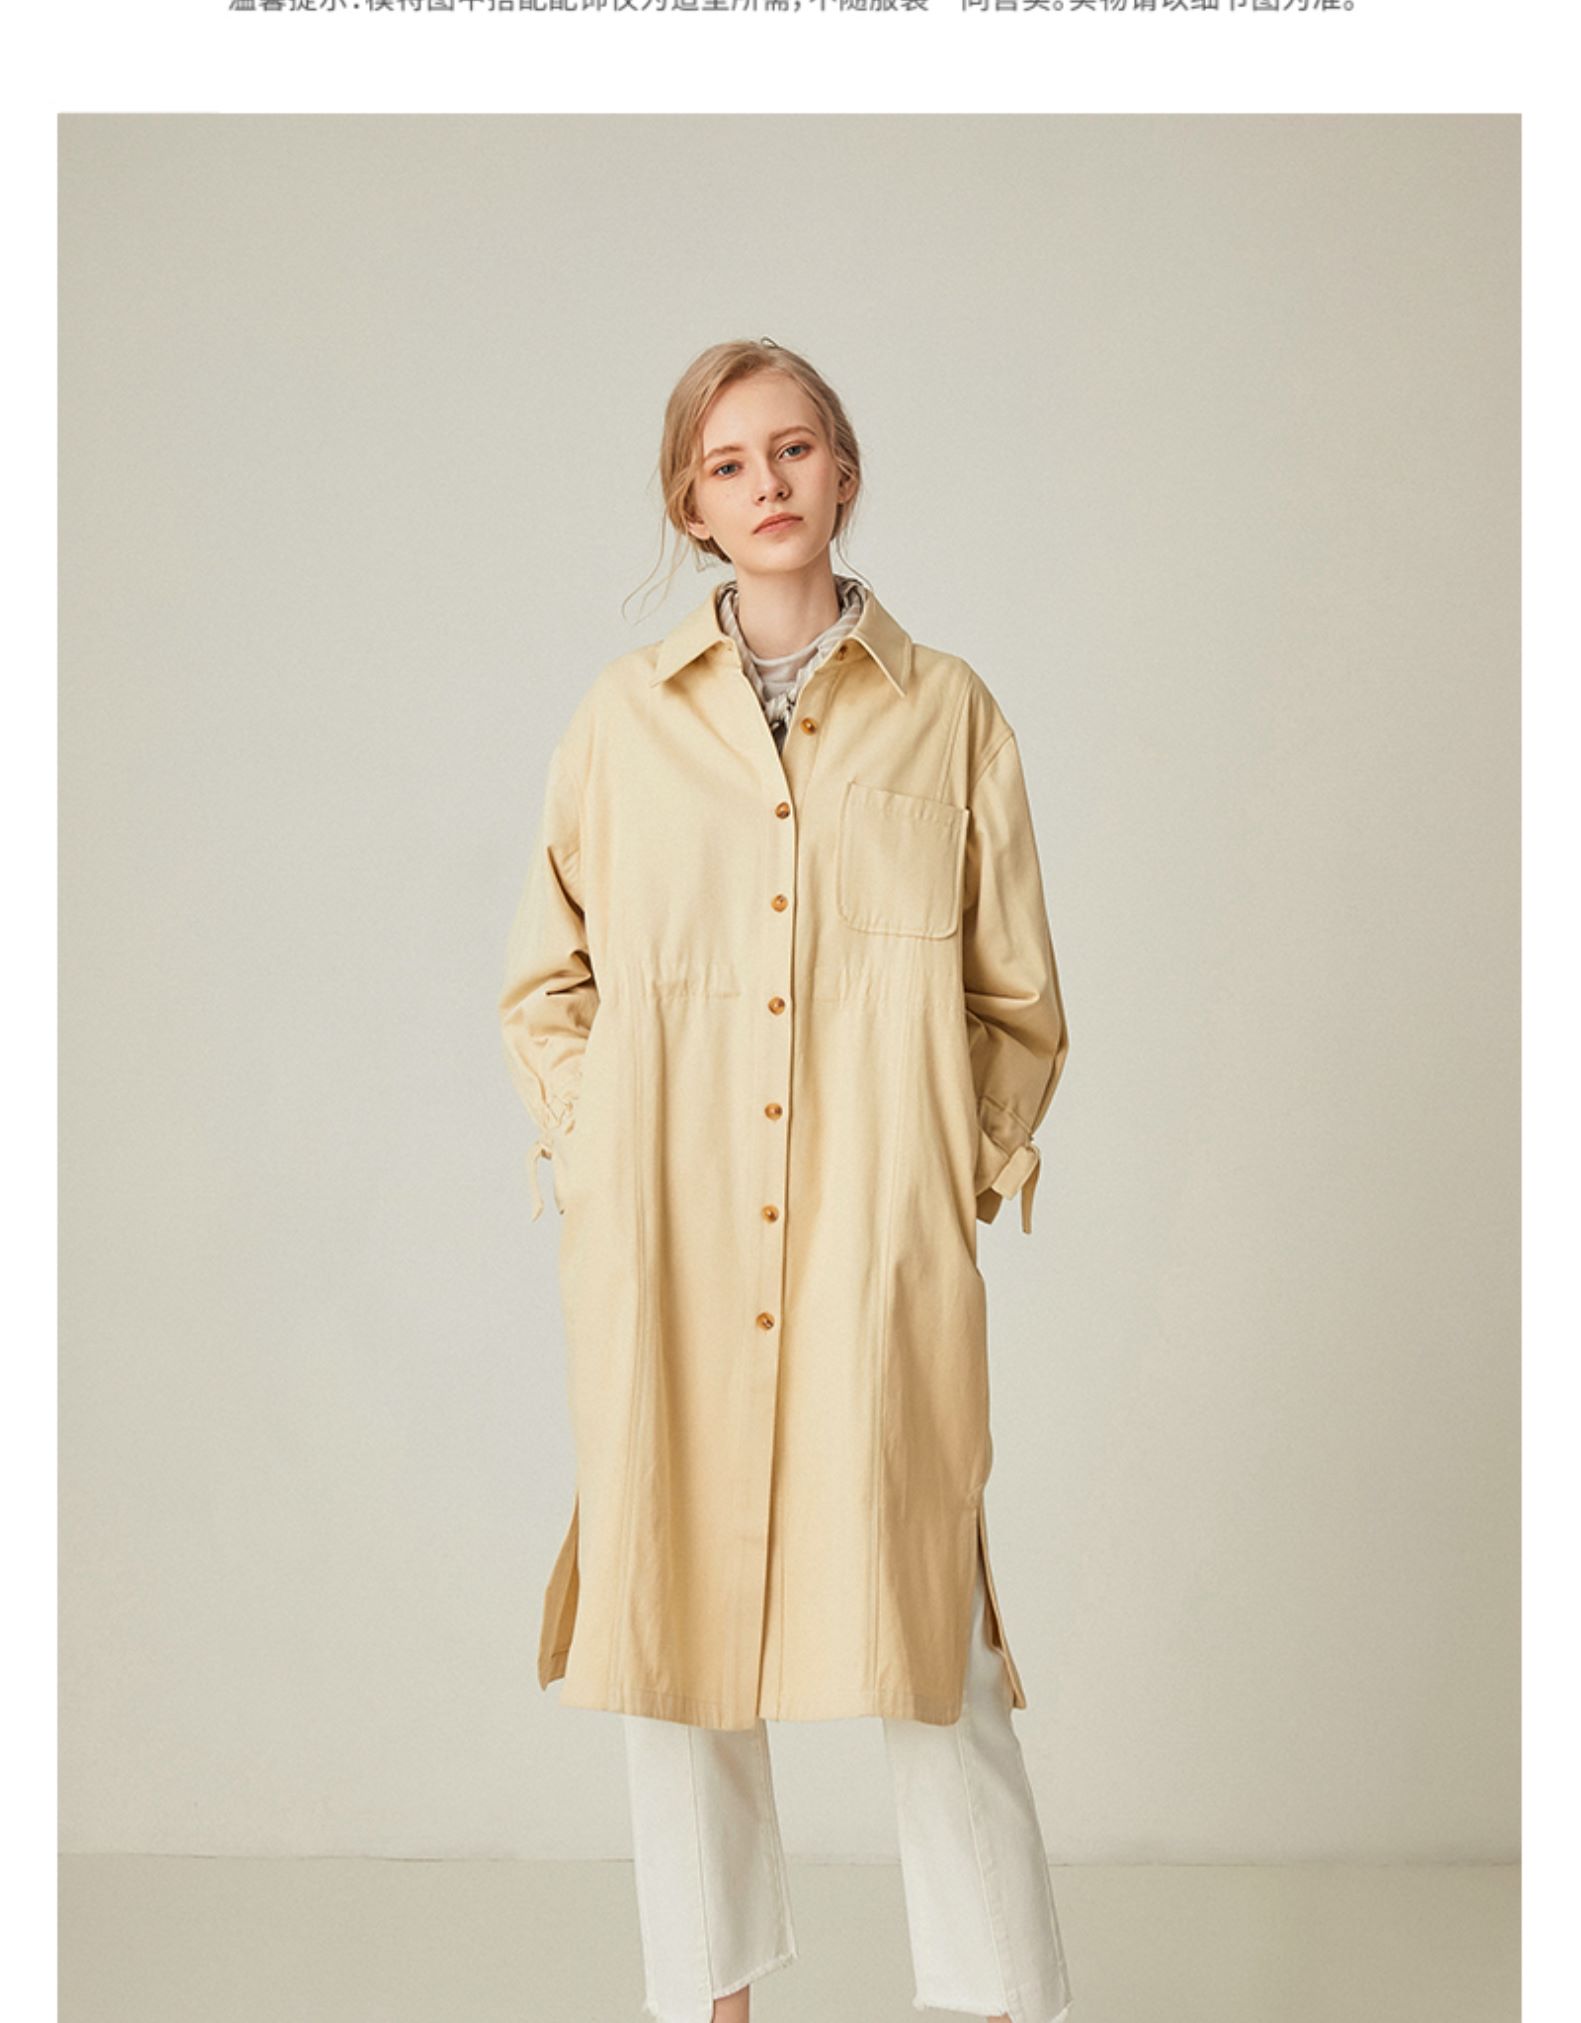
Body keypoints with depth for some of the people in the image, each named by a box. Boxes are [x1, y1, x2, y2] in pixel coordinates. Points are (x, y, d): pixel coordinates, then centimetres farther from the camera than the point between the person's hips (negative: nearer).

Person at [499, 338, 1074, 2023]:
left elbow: (1018, 999, 10)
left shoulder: (948, 712, 6)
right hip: (668, 1247, 2)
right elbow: (542, 978, 14)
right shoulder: (625, 713, 7)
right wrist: (594, 1152, 2)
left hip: (879, 1246, -1)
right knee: (673, 1607, 8)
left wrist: (972, 1161, 0)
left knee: (922, 1613, -2)